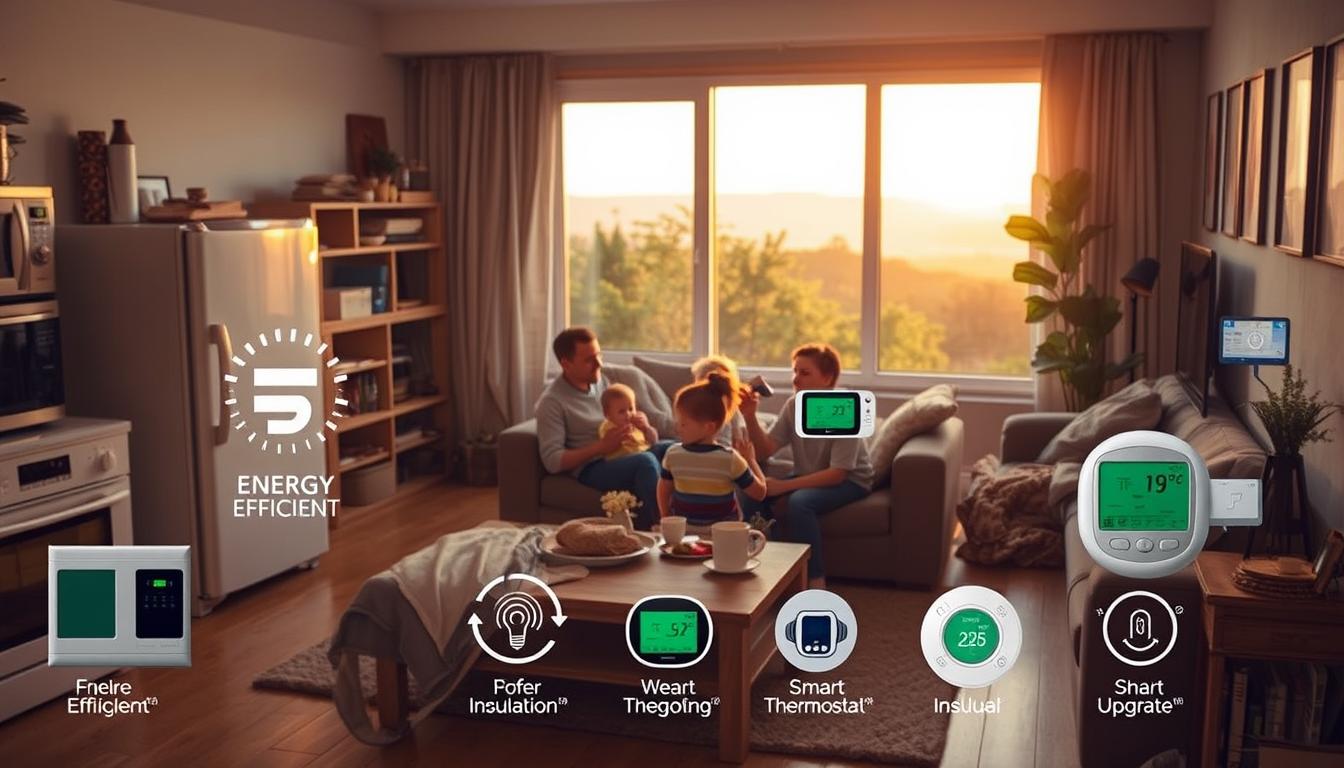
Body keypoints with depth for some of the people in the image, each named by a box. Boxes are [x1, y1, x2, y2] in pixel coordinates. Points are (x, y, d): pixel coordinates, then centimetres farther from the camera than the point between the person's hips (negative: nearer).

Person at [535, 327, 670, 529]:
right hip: (591, 467, -7)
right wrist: (602, 446, -19)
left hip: (625, 455, 7)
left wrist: (636, 424, 2)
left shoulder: (601, 381, 15)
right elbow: (552, 461, -12)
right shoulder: (552, 402, -5)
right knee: (646, 461, -35)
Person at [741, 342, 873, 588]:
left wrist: (783, 486, -29)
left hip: (850, 480, -6)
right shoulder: (794, 405, -7)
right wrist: (750, 417, -27)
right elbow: (765, 450, -10)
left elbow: (837, 473, -27)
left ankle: (815, 581, -23)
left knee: (799, 501, -33)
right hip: (808, 476, 6)